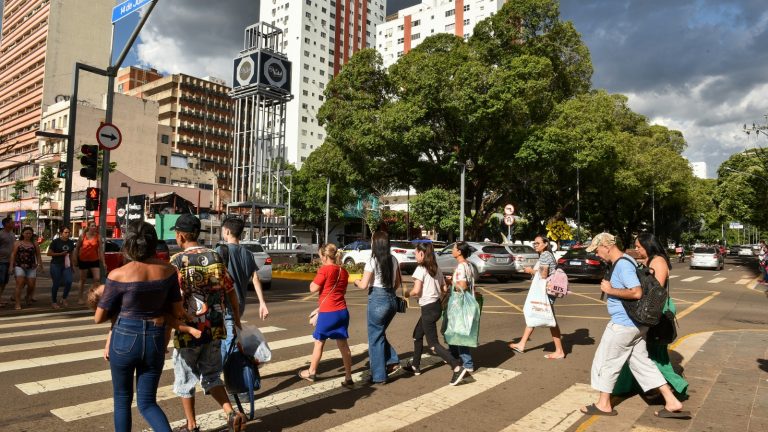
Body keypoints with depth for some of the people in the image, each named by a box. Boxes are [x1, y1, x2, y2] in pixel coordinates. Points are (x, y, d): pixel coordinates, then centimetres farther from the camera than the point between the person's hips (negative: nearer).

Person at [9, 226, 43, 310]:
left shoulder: (34, 244, 7)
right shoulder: (18, 243, 5)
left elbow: (38, 255, 7)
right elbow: (13, 255, 3)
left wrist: (40, 265, -1)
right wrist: (11, 266, -4)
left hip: (31, 267, 1)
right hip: (19, 266, -1)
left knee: (31, 285, 2)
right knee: (20, 283, -13)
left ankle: (27, 296, 34)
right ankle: (18, 304, -7)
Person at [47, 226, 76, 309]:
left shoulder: (71, 242, 8)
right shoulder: (56, 242, -6)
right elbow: (49, 253, -6)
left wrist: (72, 264, 14)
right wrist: (61, 254, -14)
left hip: (66, 265, 4)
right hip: (56, 265, -4)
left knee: (69, 282, -9)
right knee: (56, 283, 1)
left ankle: (63, 299, 13)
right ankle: (54, 302, 17)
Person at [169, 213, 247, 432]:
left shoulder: (177, 261, -12)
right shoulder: (215, 257, 2)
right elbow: (230, 291, 6)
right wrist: (237, 319, 16)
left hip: (188, 331, -4)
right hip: (214, 328, 4)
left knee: (185, 379, 15)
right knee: (211, 376, 19)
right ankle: (231, 413, 3)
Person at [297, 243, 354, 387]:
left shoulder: (324, 269, -13)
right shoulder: (343, 271, 8)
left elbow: (313, 288, -10)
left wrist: (317, 276, 6)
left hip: (328, 312, -6)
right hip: (342, 311, 6)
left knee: (319, 342, 13)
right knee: (343, 345, 8)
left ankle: (311, 372, 29)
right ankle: (348, 378, 9)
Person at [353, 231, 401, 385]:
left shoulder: (372, 261, -12)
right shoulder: (393, 260, 6)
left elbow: (363, 285, -13)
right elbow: (398, 283, 12)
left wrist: (356, 281, 7)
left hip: (377, 300, -6)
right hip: (392, 299, 6)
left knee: (375, 337, 7)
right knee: (380, 333, 25)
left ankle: (379, 376, 13)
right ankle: (393, 361, 14)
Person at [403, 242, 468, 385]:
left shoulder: (420, 269, -14)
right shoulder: (436, 269, 8)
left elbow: (416, 291, -20)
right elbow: (444, 289, 9)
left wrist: (408, 294, 0)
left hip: (429, 309, -9)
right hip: (436, 306, 9)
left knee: (433, 344, -3)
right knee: (417, 335, 23)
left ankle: (457, 368, -12)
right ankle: (415, 366, 33)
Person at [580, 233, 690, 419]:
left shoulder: (622, 265, -20)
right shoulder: (623, 261, 12)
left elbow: (637, 292, -29)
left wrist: (610, 290, -20)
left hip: (623, 323, -10)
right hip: (635, 323, 10)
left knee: (605, 362, 3)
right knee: (641, 362, 16)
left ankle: (603, 405, 16)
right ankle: (672, 403, 17)